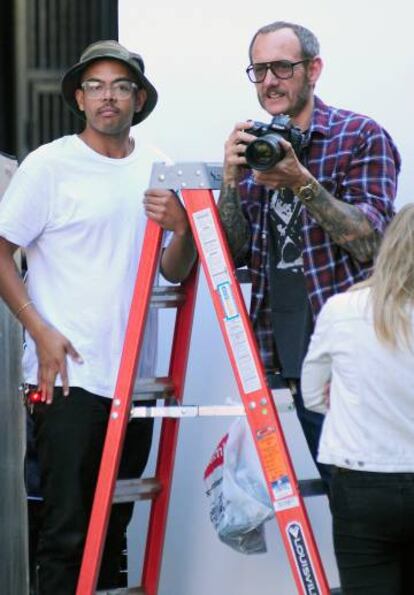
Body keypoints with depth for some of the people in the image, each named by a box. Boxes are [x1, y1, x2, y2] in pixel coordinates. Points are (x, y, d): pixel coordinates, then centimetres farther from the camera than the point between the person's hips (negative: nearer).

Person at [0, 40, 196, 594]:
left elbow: (174, 273, 11)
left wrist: (182, 229, -10)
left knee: (115, 526, 12)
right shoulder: (49, 165, -4)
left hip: (135, 378, 5)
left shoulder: (157, 168, 9)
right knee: (67, 530, -5)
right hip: (70, 375, -5)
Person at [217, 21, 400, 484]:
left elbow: (371, 241, -13)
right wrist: (231, 181, -9)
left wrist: (302, 183, -23)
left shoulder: (361, 137, -3)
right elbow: (236, 253, 7)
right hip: (286, 357, 5)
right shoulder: (256, 149, 13)